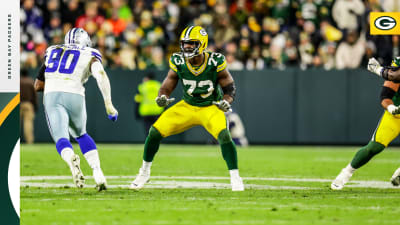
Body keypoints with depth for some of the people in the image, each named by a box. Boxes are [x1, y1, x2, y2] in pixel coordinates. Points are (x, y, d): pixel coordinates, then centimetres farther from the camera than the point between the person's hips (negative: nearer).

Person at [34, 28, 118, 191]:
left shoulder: (52, 53, 25)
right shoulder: (89, 57, 17)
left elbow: (38, 85, 28)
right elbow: (100, 74, -5)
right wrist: (108, 104, -9)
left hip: (51, 97, 0)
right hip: (74, 97, 0)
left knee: (61, 139, -10)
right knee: (80, 134, 25)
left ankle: (71, 159, -45)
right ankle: (97, 172, 10)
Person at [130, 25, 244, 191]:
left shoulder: (215, 62, -20)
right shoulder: (178, 62, -13)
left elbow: (229, 87, -9)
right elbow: (167, 86, -5)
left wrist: (226, 101, -29)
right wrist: (162, 98, -27)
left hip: (211, 108, -3)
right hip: (187, 107, 3)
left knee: (224, 136, -30)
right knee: (155, 132, -8)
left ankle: (235, 178, -13)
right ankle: (144, 173, 13)